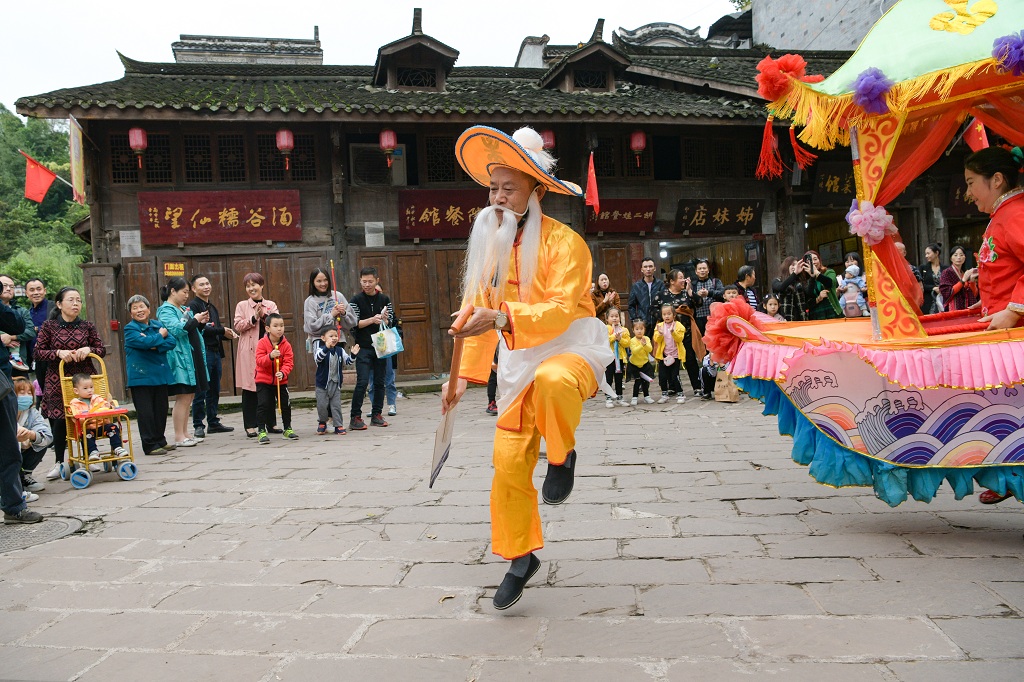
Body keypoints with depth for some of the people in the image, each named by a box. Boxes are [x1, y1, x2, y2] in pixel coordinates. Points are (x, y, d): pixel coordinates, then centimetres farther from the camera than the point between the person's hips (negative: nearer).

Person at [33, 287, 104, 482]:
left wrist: (88, 350, -13)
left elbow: (101, 349, 7)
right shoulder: (48, 326, 1)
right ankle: (60, 463, 13)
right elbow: (38, 352, -2)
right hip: (57, 380, -1)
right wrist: (59, 353, -17)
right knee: (59, 420, -2)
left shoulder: (87, 326, 5)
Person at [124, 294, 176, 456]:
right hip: (141, 375, -5)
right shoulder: (130, 329, -3)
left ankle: (160, 441, 22)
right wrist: (160, 336, -5)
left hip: (160, 374, 5)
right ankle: (150, 445, 4)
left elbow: (172, 342, -1)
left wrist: (155, 346, -16)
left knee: (161, 409, 10)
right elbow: (144, 342, -21)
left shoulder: (157, 325, 12)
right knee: (146, 411, -2)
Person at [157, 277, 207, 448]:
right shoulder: (165, 311, -7)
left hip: (192, 358, 9)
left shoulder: (184, 309, 19)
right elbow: (176, 329, -22)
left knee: (188, 397, 10)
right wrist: (194, 320, -11)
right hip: (179, 359, -9)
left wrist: (200, 322, 10)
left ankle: (185, 434, 17)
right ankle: (179, 437, -1)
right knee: (182, 398, -7)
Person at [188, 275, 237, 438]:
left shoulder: (212, 307, 21)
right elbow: (198, 328, -16)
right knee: (201, 391, -4)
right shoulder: (193, 306, -6)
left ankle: (213, 423, 19)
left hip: (216, 352, 8)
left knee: (214, 390, 12)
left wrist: (228, 334, 4)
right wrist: (222, 331, -12)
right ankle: (198, 426, 3)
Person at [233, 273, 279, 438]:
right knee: (249, 388, -1)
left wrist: (264, 316, -15)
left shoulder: (271, 305, 12)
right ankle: (250, 425, 4)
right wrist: (254, 318, -14)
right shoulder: (242, 305, 7)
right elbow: (238, 326, -4)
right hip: (249, 351, -2)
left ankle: (271, 423, 15)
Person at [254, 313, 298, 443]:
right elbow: (259, 360, -17)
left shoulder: (286, 345, -6)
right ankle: (262, 431, 4)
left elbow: (289, 362, -10)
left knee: (286, 404, 7)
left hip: (281, 380, 2)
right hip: (263, 380, -2)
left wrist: (283, 373, -28)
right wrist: (270, 356, -35)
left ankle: (287, 429, 24)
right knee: (263, 405, -6)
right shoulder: (262, 343, -9)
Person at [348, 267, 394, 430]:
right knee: (362, 382, -10)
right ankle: (355, 417, -5)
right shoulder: (357, 300, 0)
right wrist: (372, 320, -20)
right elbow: (355, 323, -7)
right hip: (363, 348, -3)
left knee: (379, 382, 6)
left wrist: (385, 321, -16)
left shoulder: (384, 299, 7)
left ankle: (377, 414, 16)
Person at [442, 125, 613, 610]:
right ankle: (521, 556, 24)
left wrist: (502, 316, -37)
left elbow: (561, 310, -24)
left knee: (551, 381, -42)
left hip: (571, 348, -5)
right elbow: (478, 312, 11)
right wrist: (465, 374, 7)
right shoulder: (490, 242, 6)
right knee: (508, 463, 3)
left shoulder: (563, 241, -13)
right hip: (520, 361, 6)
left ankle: (563, 456, -10)